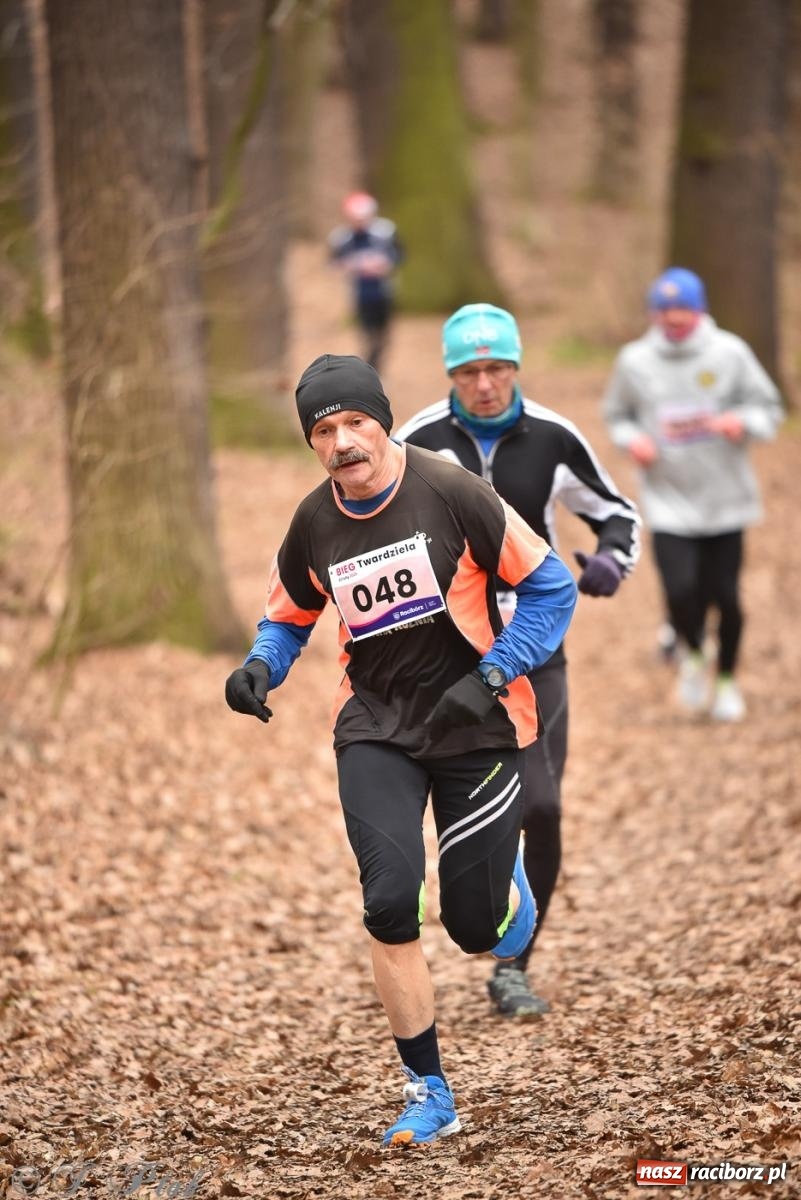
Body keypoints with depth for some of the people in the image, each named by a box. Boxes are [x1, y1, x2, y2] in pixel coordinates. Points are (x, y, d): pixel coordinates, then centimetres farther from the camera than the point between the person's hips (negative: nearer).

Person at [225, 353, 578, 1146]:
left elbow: (551, 587, -8)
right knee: (391, 899, -18)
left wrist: (492, 675, -17)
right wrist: (260, 667, -7)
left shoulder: (451, 493, -14)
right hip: (376, 729, 2)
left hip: (475, 723, -2)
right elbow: (288, 617, 15)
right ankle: (428, 1093, -4)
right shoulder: (314, 524, -2)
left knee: (477, 928, -1)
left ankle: (503, 875, 39)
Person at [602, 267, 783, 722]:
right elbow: (617, 414, 14)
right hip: (668, 504, 0)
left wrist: (743, 422, -17)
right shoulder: (635, 361, -1)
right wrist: (631, 439, -7)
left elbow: (769, 407, 3)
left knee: (725, 596, 5)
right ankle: (692, 654, 19)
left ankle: (727, 679, 32)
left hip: (725, 501, 0)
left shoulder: (730, 353, -4)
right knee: (681, 591, -16)